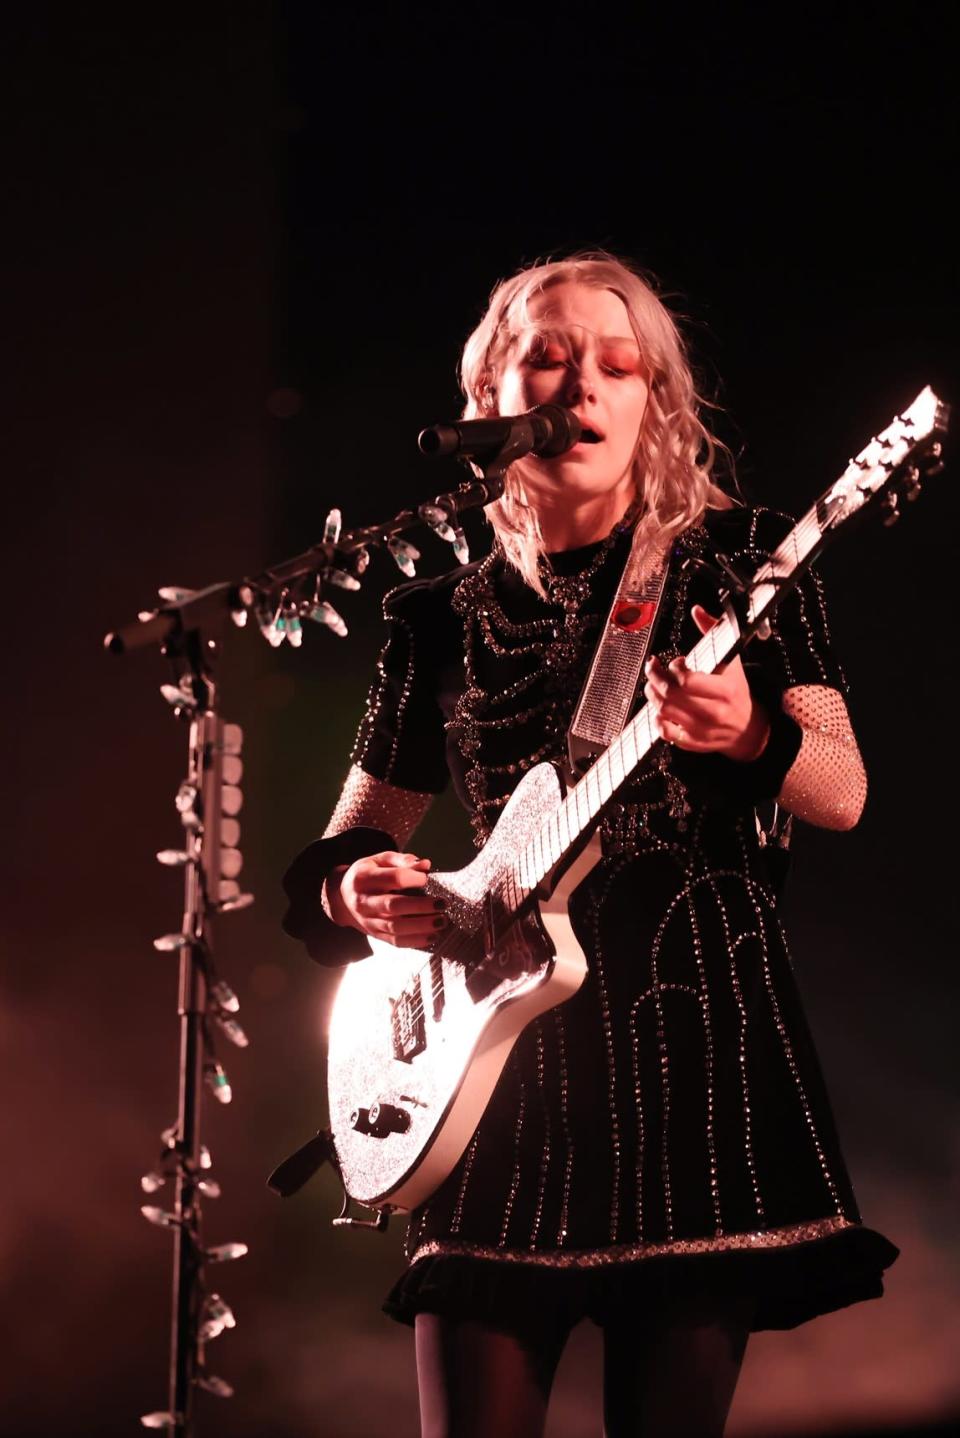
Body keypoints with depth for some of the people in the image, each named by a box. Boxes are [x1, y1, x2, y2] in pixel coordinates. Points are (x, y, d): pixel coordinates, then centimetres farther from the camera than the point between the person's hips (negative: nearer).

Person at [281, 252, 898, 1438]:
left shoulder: (742, 559, 5)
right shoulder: (442, 616, 11)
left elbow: (843, 796, -2)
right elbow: (346, 846, 17)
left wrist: (751, 735, -24)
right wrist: (355, 888, -7)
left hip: (698, 1001, -2)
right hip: (511, 1025, 2)